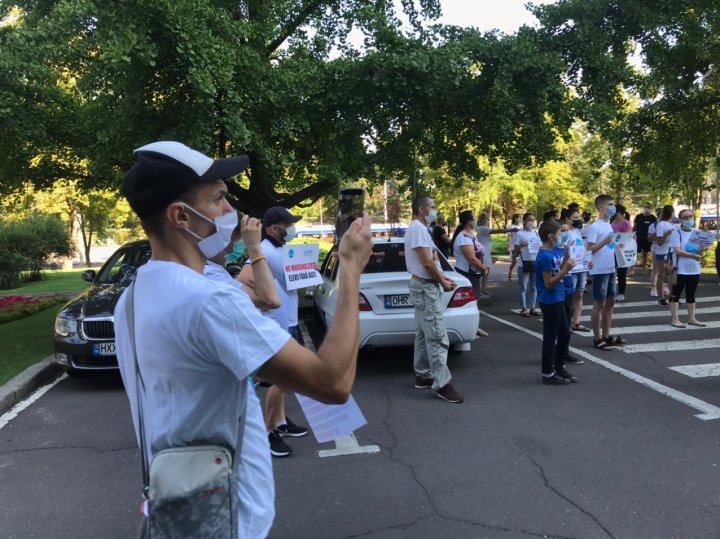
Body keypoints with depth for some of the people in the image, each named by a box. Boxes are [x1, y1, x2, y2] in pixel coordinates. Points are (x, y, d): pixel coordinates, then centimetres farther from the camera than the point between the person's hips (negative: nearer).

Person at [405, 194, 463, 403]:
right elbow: (427, 262, -22)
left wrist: (442, 278, 11)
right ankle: (442, 384, -8)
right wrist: (443, 281, -9)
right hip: (426, 288, -11)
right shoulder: (418, 229, -17)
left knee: (423, 335, 15)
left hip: (424, 286, 11)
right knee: (437, 338, -11)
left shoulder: (417, 228, 16)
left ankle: (423, 375, 23)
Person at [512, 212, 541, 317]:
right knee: (523, 287, -1)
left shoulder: (536, 233, 11)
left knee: (534, 287, 10)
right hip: (524, 263, -5)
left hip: (536, 263, 5)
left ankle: (532, 307, 17)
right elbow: (514, 251, -3)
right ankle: (524, 308, 5)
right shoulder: (519, 234, -3)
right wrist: (520, 245, -21)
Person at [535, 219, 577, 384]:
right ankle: (548, 374, 11)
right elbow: (549, 283, -20)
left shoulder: (551, 253, 9)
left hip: (558, 300, 10)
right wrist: (566, 269, -23)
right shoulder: (545, 256, -20)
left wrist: (566, 258, 7)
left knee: (565, 334, 18)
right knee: (550, 338, 0)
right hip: (550, 302, -10)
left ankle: (560, 367, 30)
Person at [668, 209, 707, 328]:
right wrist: (694, 255, -22)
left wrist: (701, 250, -13)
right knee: (676, 294, 0)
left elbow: (699, 251, 10)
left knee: (691, 295, 14)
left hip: (694, 269, 6)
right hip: (680, 270, -6)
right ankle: (675, 319, 3)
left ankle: (691, 318, 22)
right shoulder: (676, 233, -9)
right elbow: (677, 251, -17)